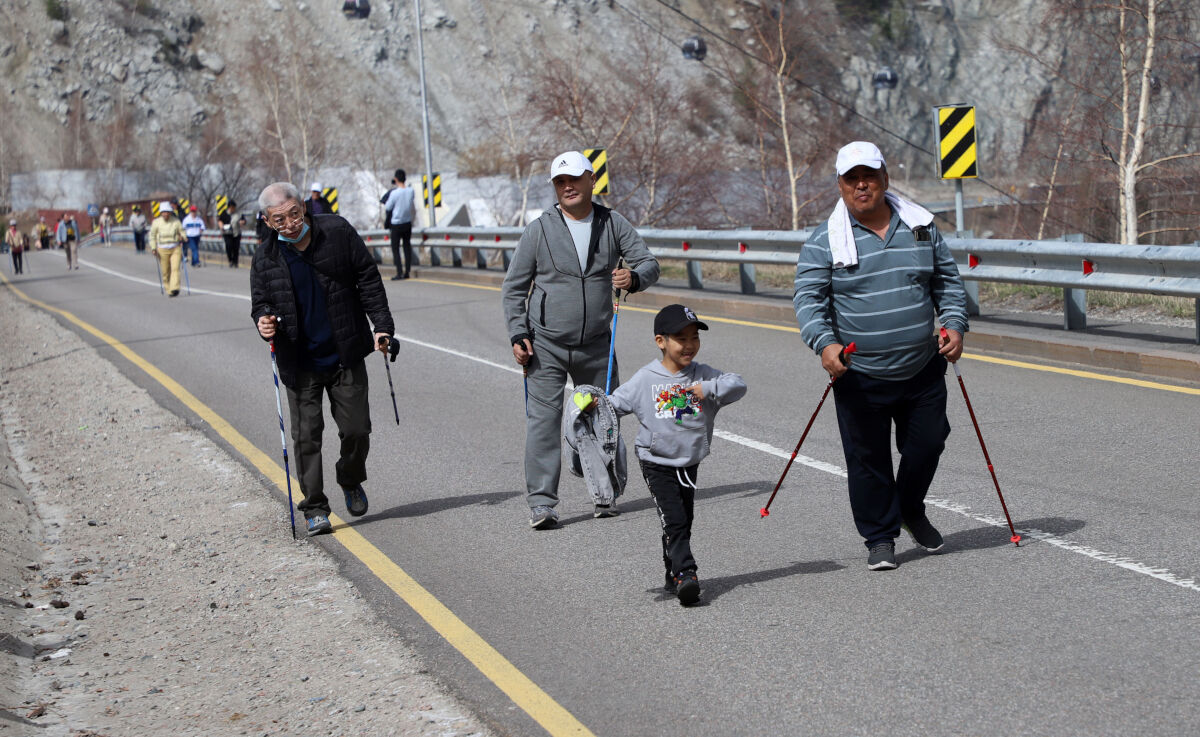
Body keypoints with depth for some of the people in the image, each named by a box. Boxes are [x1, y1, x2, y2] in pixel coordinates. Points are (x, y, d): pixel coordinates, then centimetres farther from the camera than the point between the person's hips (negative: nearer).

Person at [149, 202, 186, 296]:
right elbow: (152, 235, 7)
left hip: (176, 249, -1)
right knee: (165, 272, 3)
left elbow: (182, 232, 10)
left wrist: (182, 237, -13)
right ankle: (168, 290, 16)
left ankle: (174, 289, -23)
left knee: (175, 268, -16)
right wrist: (153, 248, -1)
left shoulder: (176, 221, 0)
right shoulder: (156, 222, 1)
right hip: (162, 250, 1)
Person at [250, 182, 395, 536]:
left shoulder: (338, 232, -5)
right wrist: (264, 322, -16)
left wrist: (381, 324, -4)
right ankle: (314, 507, 12)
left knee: (356, 429, 3)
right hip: (300, 363, 0)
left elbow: (368, 279, 1)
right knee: (306, 435, 0)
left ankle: (351, 483, 32)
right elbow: (260, 303, 8)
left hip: (346, 356, 0)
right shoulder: (265, 259, -3)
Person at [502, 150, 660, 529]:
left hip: (596, 345, 3)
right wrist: (518, 335, -7)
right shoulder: (539, 230, -2)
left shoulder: (614, 224, 3)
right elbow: (514, 287, 3)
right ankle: (542, 503, -6)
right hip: (546, 345, -2)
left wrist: (635, 277, -24)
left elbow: (649, 263, 0)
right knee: (543, 419, -9)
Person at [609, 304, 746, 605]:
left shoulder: (703, 375, -2)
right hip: (656, 464, -4)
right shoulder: (646, 379, -7)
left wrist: (709, 389, -26)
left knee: (683, 523, 13)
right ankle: (685, 574, -17)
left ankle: (673, 575, 27)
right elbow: (617, 402, -4)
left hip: (689, 463, 4)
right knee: (674, 521, -15)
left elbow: (738, 385, -11)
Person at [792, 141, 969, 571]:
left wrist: (954, 324, -3)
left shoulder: (922, 228, 5)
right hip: (859, 378, -3)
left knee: (927, 443, 11)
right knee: (868, 458, 2)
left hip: (923, 372, 3)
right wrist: (824, 343, -25)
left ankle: (911, 511, 38)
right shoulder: (824, 241, -5)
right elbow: (807, 299, -8)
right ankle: (880, 538, 19)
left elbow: (947, 282, 13)